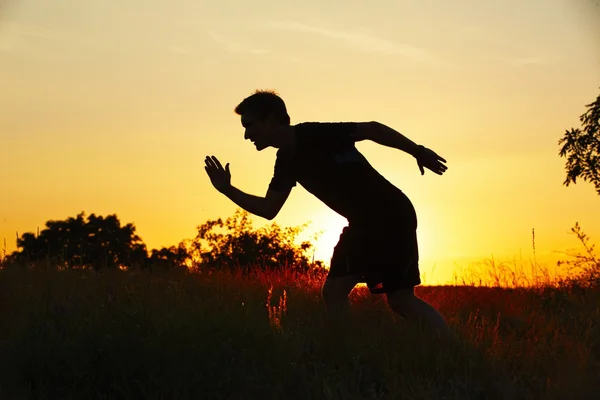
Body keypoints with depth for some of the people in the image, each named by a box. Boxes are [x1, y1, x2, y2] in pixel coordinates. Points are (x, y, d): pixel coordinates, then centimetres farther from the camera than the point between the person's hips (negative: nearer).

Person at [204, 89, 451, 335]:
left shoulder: (315, 135, -16)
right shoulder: (286, 161, 9)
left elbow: (372, 129, -16)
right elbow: (269, 209, 13)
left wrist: (418, 152, -17)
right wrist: (227, 189, 4)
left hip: (391, 216, -8)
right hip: (363, 223, 9)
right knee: (333, 291, 7)